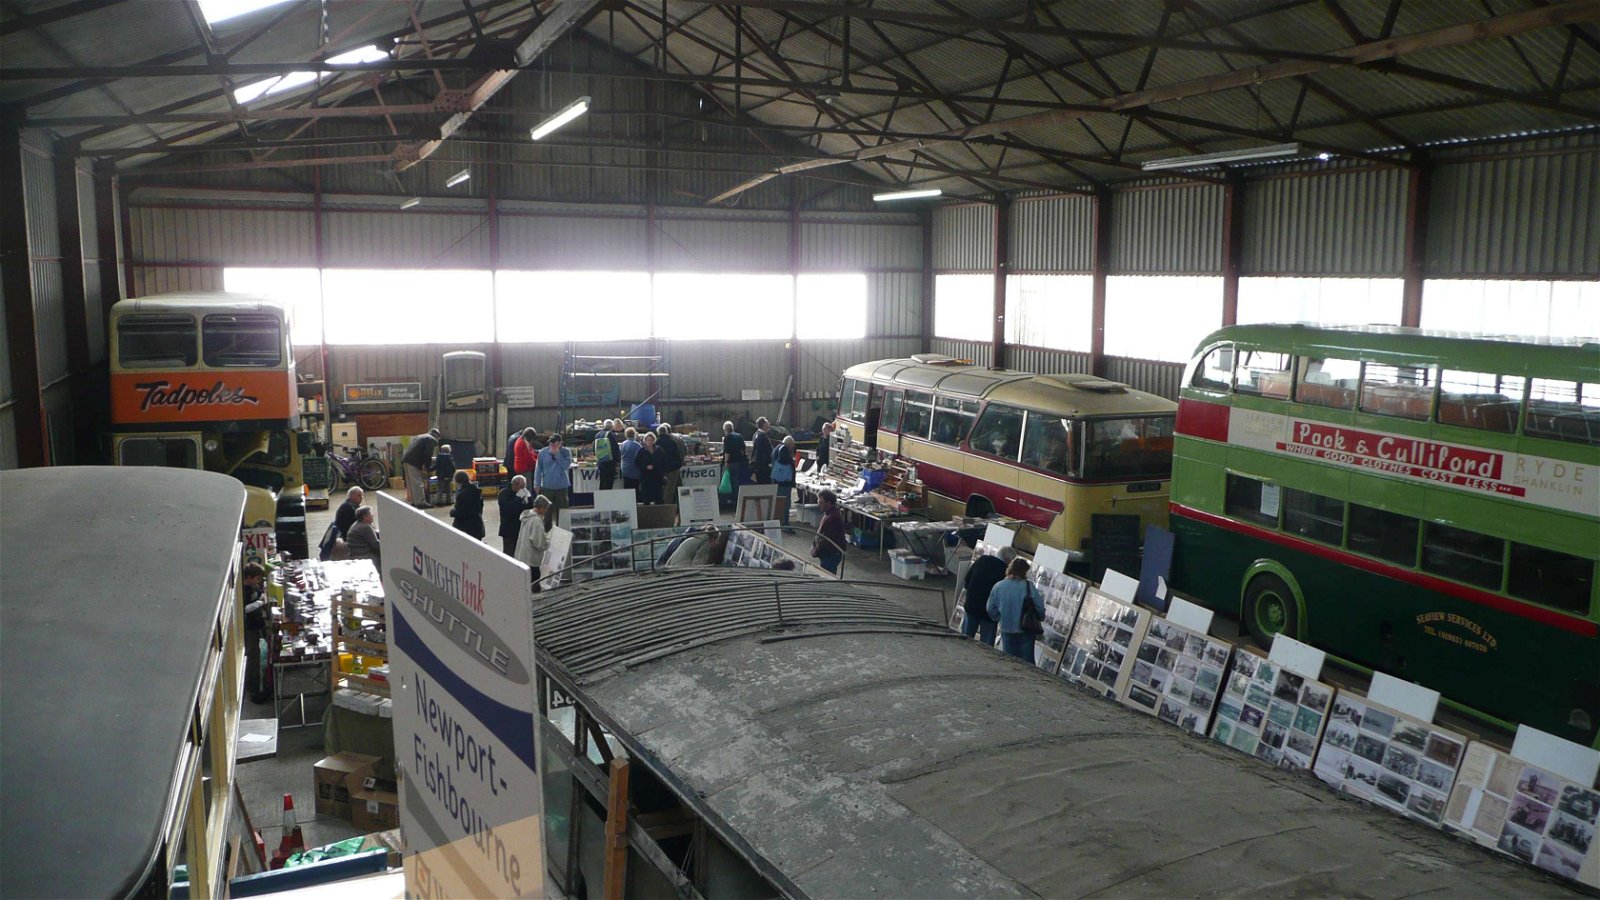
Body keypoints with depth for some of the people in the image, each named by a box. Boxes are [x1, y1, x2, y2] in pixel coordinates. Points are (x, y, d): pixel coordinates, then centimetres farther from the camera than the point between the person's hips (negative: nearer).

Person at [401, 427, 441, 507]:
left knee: (411, 483, 14)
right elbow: (428, 455, -10)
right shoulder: (432, 440, -1)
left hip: (406, 460, 9)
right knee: (418, 482, -4)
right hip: (414, 462, -9)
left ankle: (413, 501, 21)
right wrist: (427, 468, -4)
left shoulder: (419, 437, 26)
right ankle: (421, 502, -3)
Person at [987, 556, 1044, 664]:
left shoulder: (998, 587, -5)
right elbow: (1040, 607, -11)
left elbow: (991, 609, -1)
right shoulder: (1028, 586, -12)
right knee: (1026, 660, 8)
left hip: (1006, 630, 2)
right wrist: (1041, 618, 10)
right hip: (1025, 631, -2)